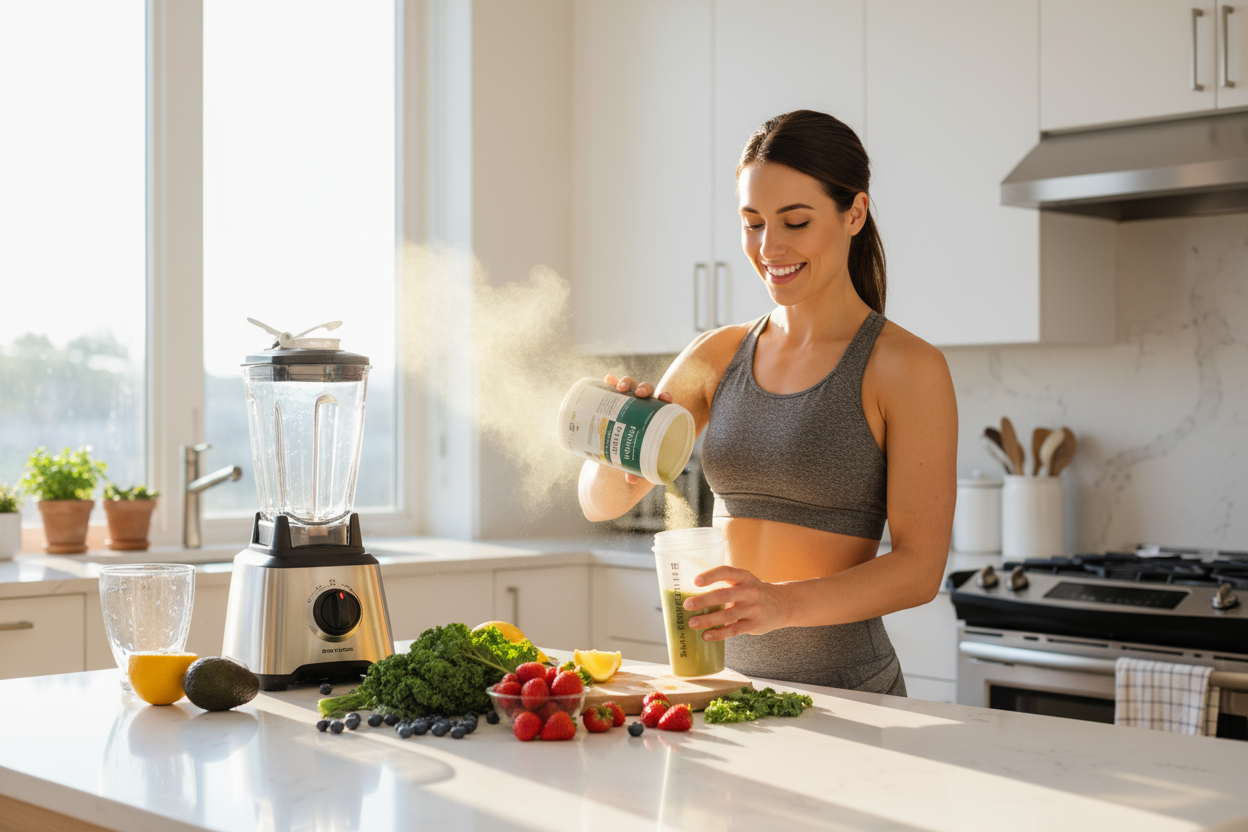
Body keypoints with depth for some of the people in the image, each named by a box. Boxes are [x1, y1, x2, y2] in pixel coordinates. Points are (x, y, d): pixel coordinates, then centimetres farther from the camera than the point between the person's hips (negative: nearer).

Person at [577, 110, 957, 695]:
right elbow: (600, 502, 9)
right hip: (725, 676, 4)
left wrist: (786, 602, -27)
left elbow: (920, 566, -10)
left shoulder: (906, 367, -5)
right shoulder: (718, 356, 9)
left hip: (845, 685, -3)